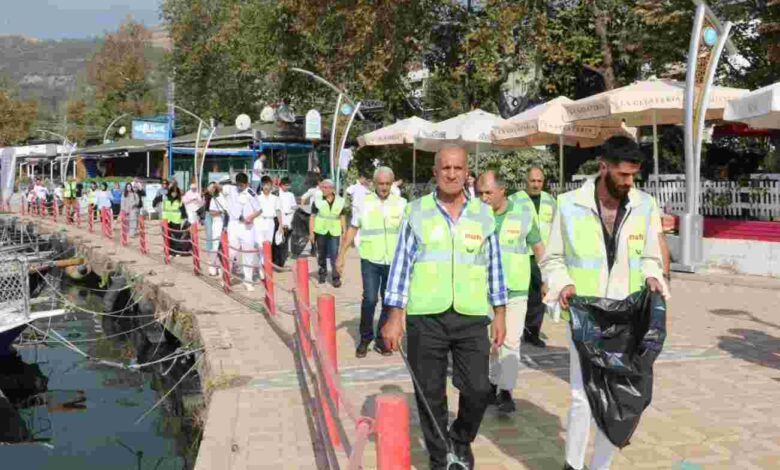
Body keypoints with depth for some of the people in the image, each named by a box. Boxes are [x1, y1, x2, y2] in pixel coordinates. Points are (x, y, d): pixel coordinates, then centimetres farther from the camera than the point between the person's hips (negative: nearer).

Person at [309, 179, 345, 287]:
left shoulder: (339, 201, 3)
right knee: (321, 255, 11)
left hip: (334, 232, 0)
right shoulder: (318, 201, -2)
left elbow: (342, 217, 10)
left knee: (334, 255, -6)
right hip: (320, 231, 0)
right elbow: (312, 217, -1)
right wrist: (311, 232, -6)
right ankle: (322, 274, 26)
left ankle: (336, 278, -2)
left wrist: (344, 231, 7)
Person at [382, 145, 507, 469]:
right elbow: (401, 265, 1)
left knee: (478, 389, 0)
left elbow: (494, 267, 11)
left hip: (472, 316, 1)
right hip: (425, 317, -1)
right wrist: (394, 317, -3)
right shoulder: (416, 212, 1)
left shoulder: (483, 214, 7)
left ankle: (461, 441, 30)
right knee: (430, 394, 7)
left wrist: (500, 315, 9)